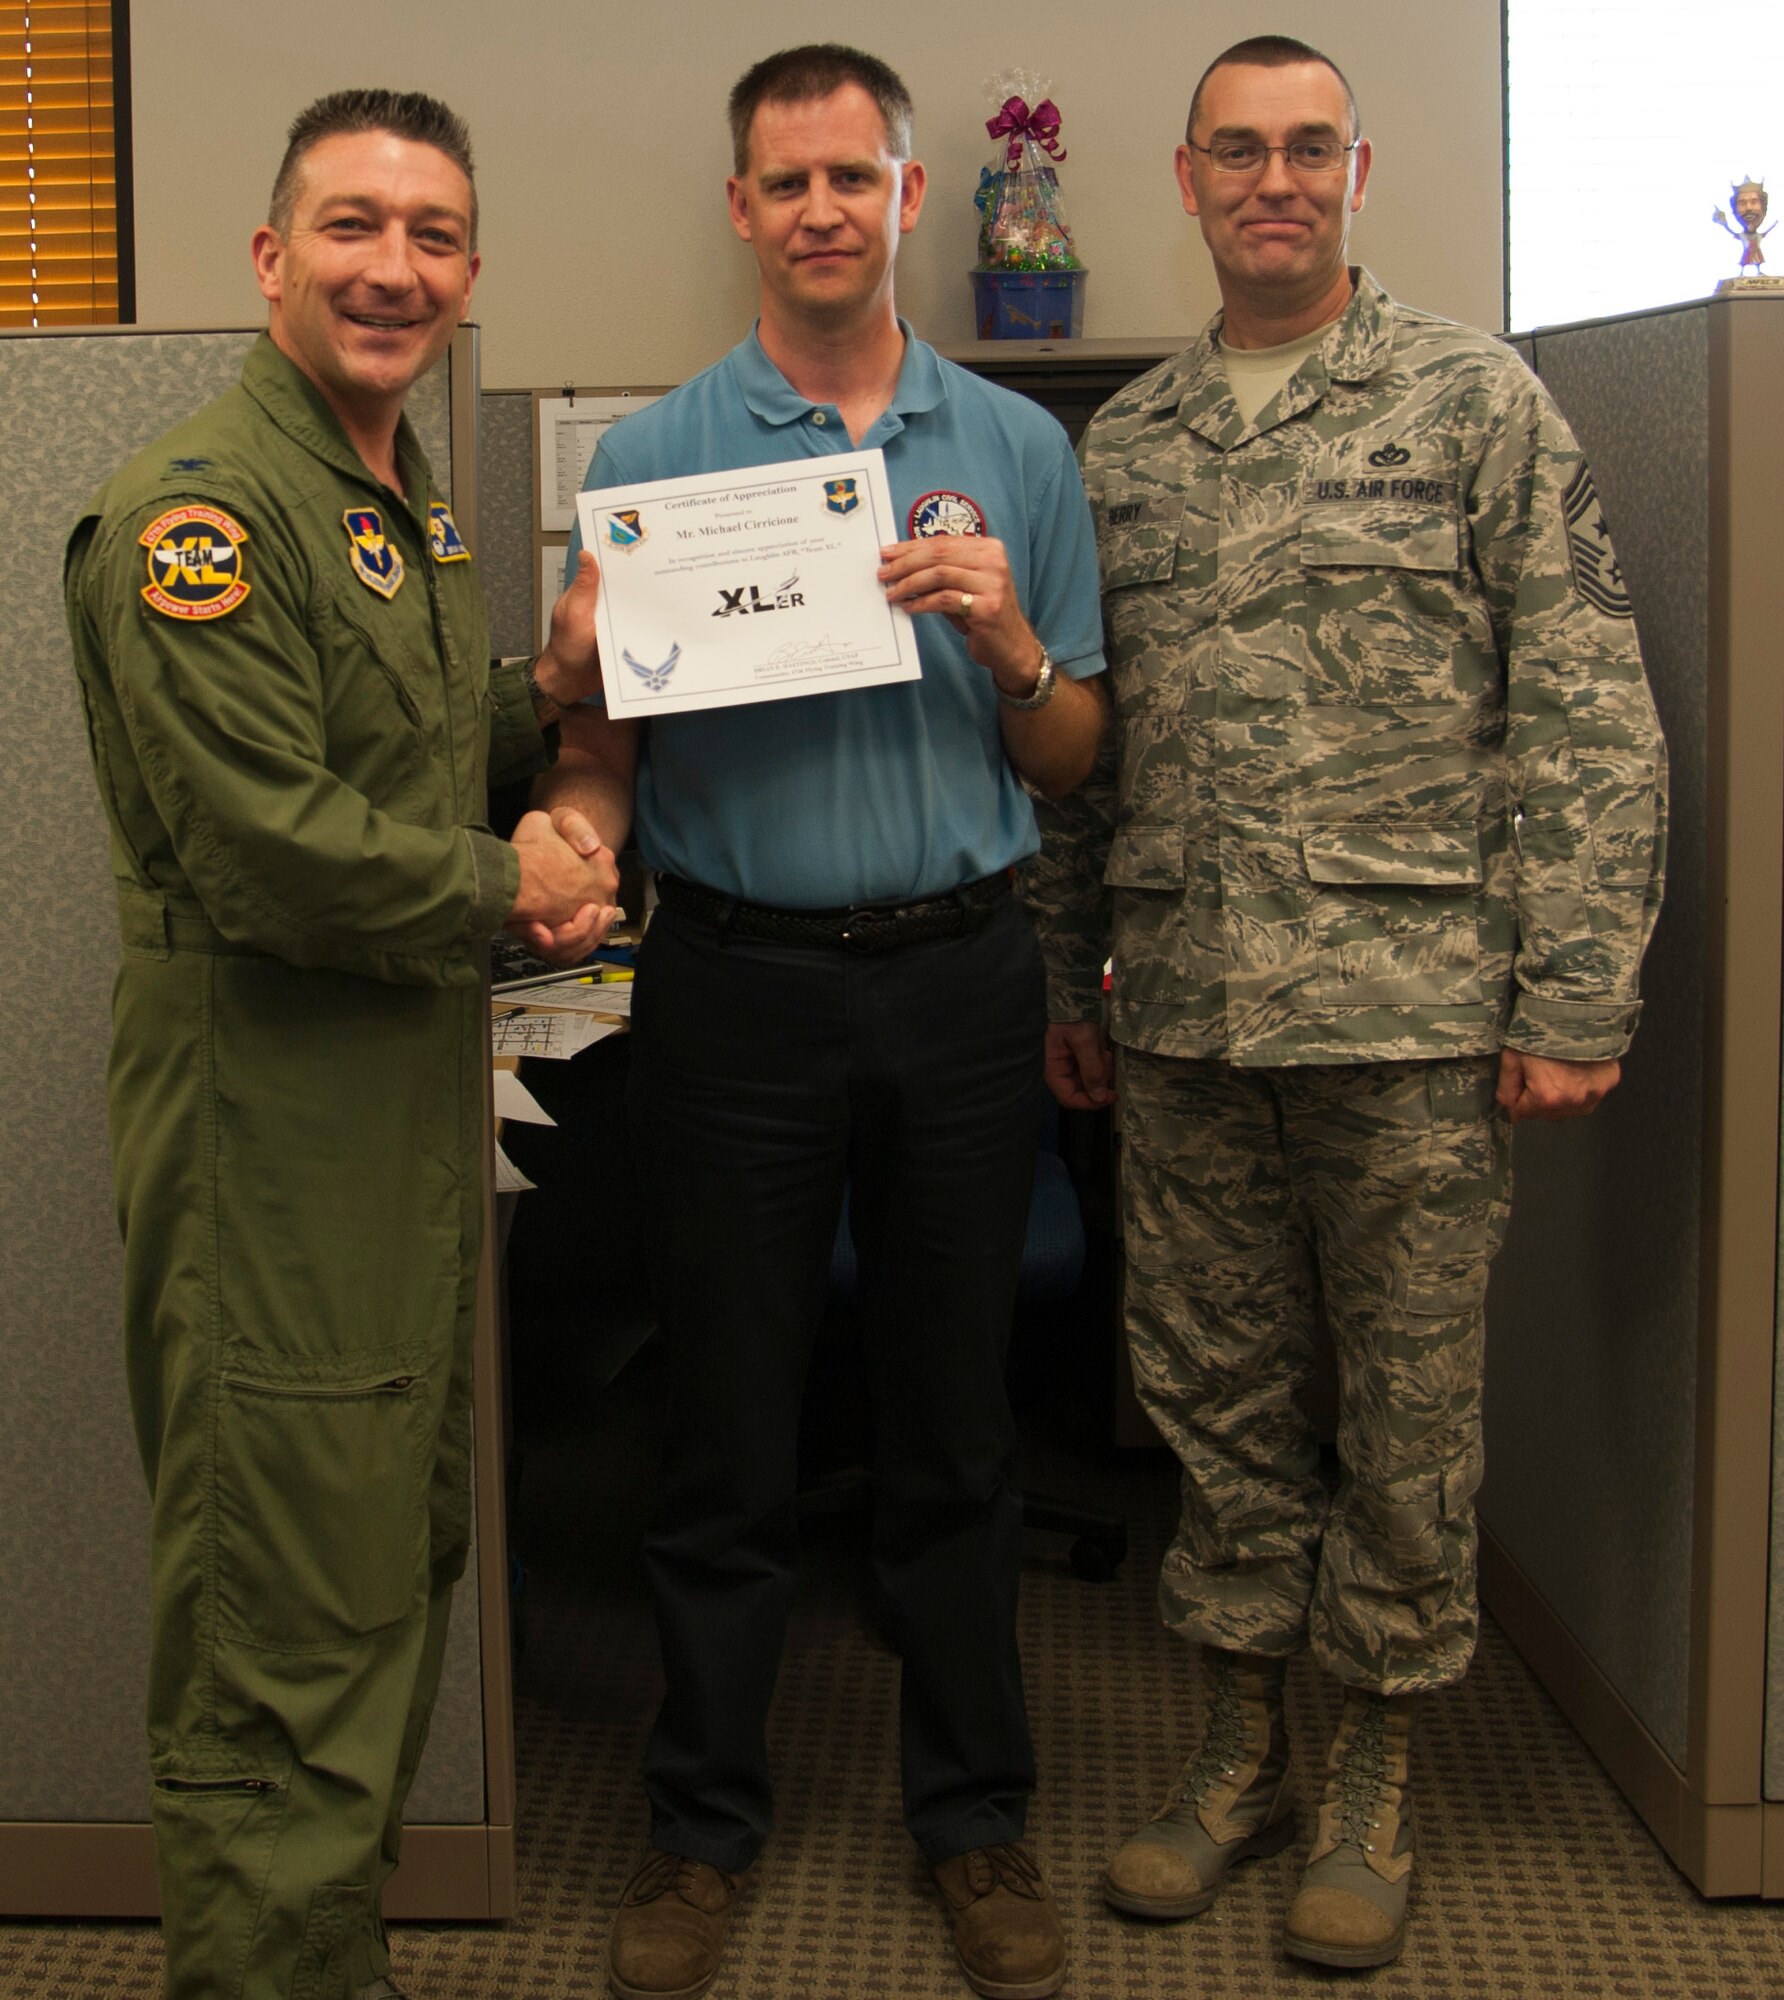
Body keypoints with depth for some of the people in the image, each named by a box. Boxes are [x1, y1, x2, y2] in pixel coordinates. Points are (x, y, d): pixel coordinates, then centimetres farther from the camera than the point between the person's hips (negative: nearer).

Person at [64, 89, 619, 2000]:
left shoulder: (411, 502, 15)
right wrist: (509, 888, -12)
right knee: (290, 1617, -1)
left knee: (403, 1558, 20)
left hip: (418, 1099, 10)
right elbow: (272, 849, -25)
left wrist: (552, 696, 6)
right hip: (273, 1122, -10)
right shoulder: (201, 507, -17)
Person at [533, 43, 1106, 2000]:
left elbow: (1071, 758, 9)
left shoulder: (1017, 449, 8)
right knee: (726, 1421, 7)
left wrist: (1005, 640, -11)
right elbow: (599, 734, 1)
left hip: (959, 976, 1)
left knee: (952, 1417, 10)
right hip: (737, 979, -1)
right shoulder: (650, 457, 3)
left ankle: (974, 1813, 26)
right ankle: (701, 1821, 24)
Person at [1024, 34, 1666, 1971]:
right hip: (1182, 1014, 4)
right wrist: (1066, 973, 14)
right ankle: (1237, 1741, 28)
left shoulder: (1473, 398, -1)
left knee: (1407, 1402, 6)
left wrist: (1578, 994, -10)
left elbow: (1589, 713, -5)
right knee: (1212, 1382, 12)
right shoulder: (1122, 443, 12)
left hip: (1409, 1006, -4)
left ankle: (1373, 1771, 23)